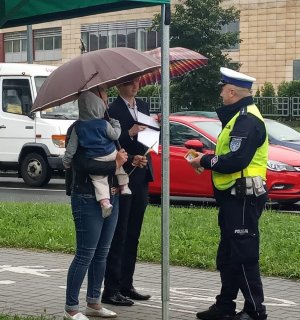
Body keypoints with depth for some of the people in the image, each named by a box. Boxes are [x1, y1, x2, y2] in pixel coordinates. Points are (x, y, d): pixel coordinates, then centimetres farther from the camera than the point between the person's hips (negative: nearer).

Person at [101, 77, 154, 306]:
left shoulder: (143, 106, 13)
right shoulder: (112, 110, -12)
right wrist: (130, 134, -28)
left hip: (141, 178, 8)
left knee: (132, 236, 13)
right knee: (118, 236, -4)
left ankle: (126, 285, 22)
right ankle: (111, 290, 0)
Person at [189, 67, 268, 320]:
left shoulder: (248, 120, -17)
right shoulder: (238, 117, 17)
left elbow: (236, 160, -25)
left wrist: (205, 161, -13)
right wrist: (208, 160, 4)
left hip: (243, 199, -11)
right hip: (233, 197, 11)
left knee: (244, 257, -7)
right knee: (227, 256, 17)